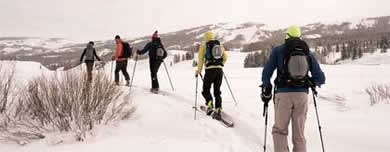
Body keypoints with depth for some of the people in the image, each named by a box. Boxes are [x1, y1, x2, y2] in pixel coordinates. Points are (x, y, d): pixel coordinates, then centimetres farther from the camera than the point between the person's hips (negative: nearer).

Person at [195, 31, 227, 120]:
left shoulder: (204, 46, 5)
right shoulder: (220, 45, 15)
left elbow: (200, 58, -3)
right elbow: (225, 57, 14)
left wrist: (198, 70, 5)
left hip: (210, 69, -4)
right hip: (220, 70, 4)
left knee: (206, 89, 7)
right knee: (217, 91, 10)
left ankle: (210, 105, -17)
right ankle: (218, 111, 2)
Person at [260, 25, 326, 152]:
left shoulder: (278, 50, 5)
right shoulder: (308, 53, 11)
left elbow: (266, 72, 0)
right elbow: (321, 78, 9)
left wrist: (266, 91, 11)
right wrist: (312, 82, 30)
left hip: (283, 94, -2)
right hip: (302, 95, 2)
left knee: (279, 130, 10)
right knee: (299, 134, 12)